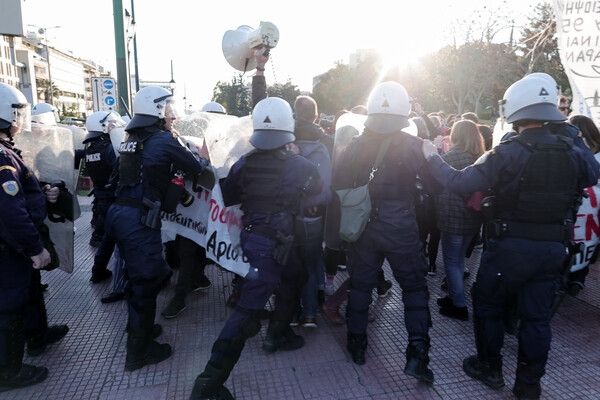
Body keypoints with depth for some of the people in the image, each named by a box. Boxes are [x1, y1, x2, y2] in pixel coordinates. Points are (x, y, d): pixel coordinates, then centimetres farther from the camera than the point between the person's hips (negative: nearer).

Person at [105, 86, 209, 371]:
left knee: (139, 274, 22)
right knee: (146, 280, 1)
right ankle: (139, 352, 12)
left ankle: (140, 327, 39)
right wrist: (204, 160, 18)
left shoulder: (131, 139, 14)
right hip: (139, 219, -9)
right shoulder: (163, 140, -9)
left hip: (118, 212, 9)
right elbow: (195, 168, -4)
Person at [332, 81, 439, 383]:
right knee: (414, 287, 12)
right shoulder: (414, 146, -10)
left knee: (360, 284, 17)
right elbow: (435, 185, -2)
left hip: (364, 229, 2)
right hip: (401, 230, -2)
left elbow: (339, 184, -1)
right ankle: (417, 353, 7)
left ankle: (356, 344, 30)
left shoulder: (356, 145, -5)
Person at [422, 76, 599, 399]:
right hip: (552, 249, 5)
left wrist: (433, 158, -1)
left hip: (510, 248, -5)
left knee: (487, 305, 16)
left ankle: (490, 369, 31)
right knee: (536, 317, 15)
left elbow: (458, 182, -17)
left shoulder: (506, 155, -19)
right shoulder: (574, 153, -2)